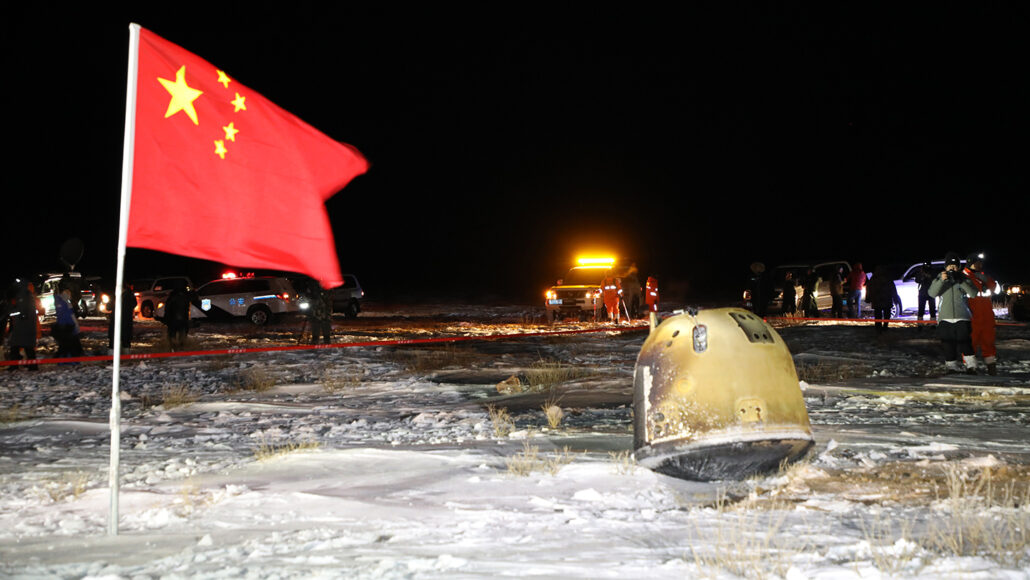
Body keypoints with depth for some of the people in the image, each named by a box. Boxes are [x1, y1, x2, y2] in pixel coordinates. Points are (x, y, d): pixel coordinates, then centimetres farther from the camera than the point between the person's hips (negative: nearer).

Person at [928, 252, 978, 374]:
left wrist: (962, 282, -17)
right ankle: (952, 367, 12)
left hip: (962, 317, -1)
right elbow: (932, 293, -6)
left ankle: (971, 366, -5)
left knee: (964, 341, -12)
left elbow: (973, 293, -3)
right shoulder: (940, 278, 10)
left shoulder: (963, 278, 9)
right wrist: (941, 280, -22)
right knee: (948, 345, 2)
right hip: (945, 317, 1)